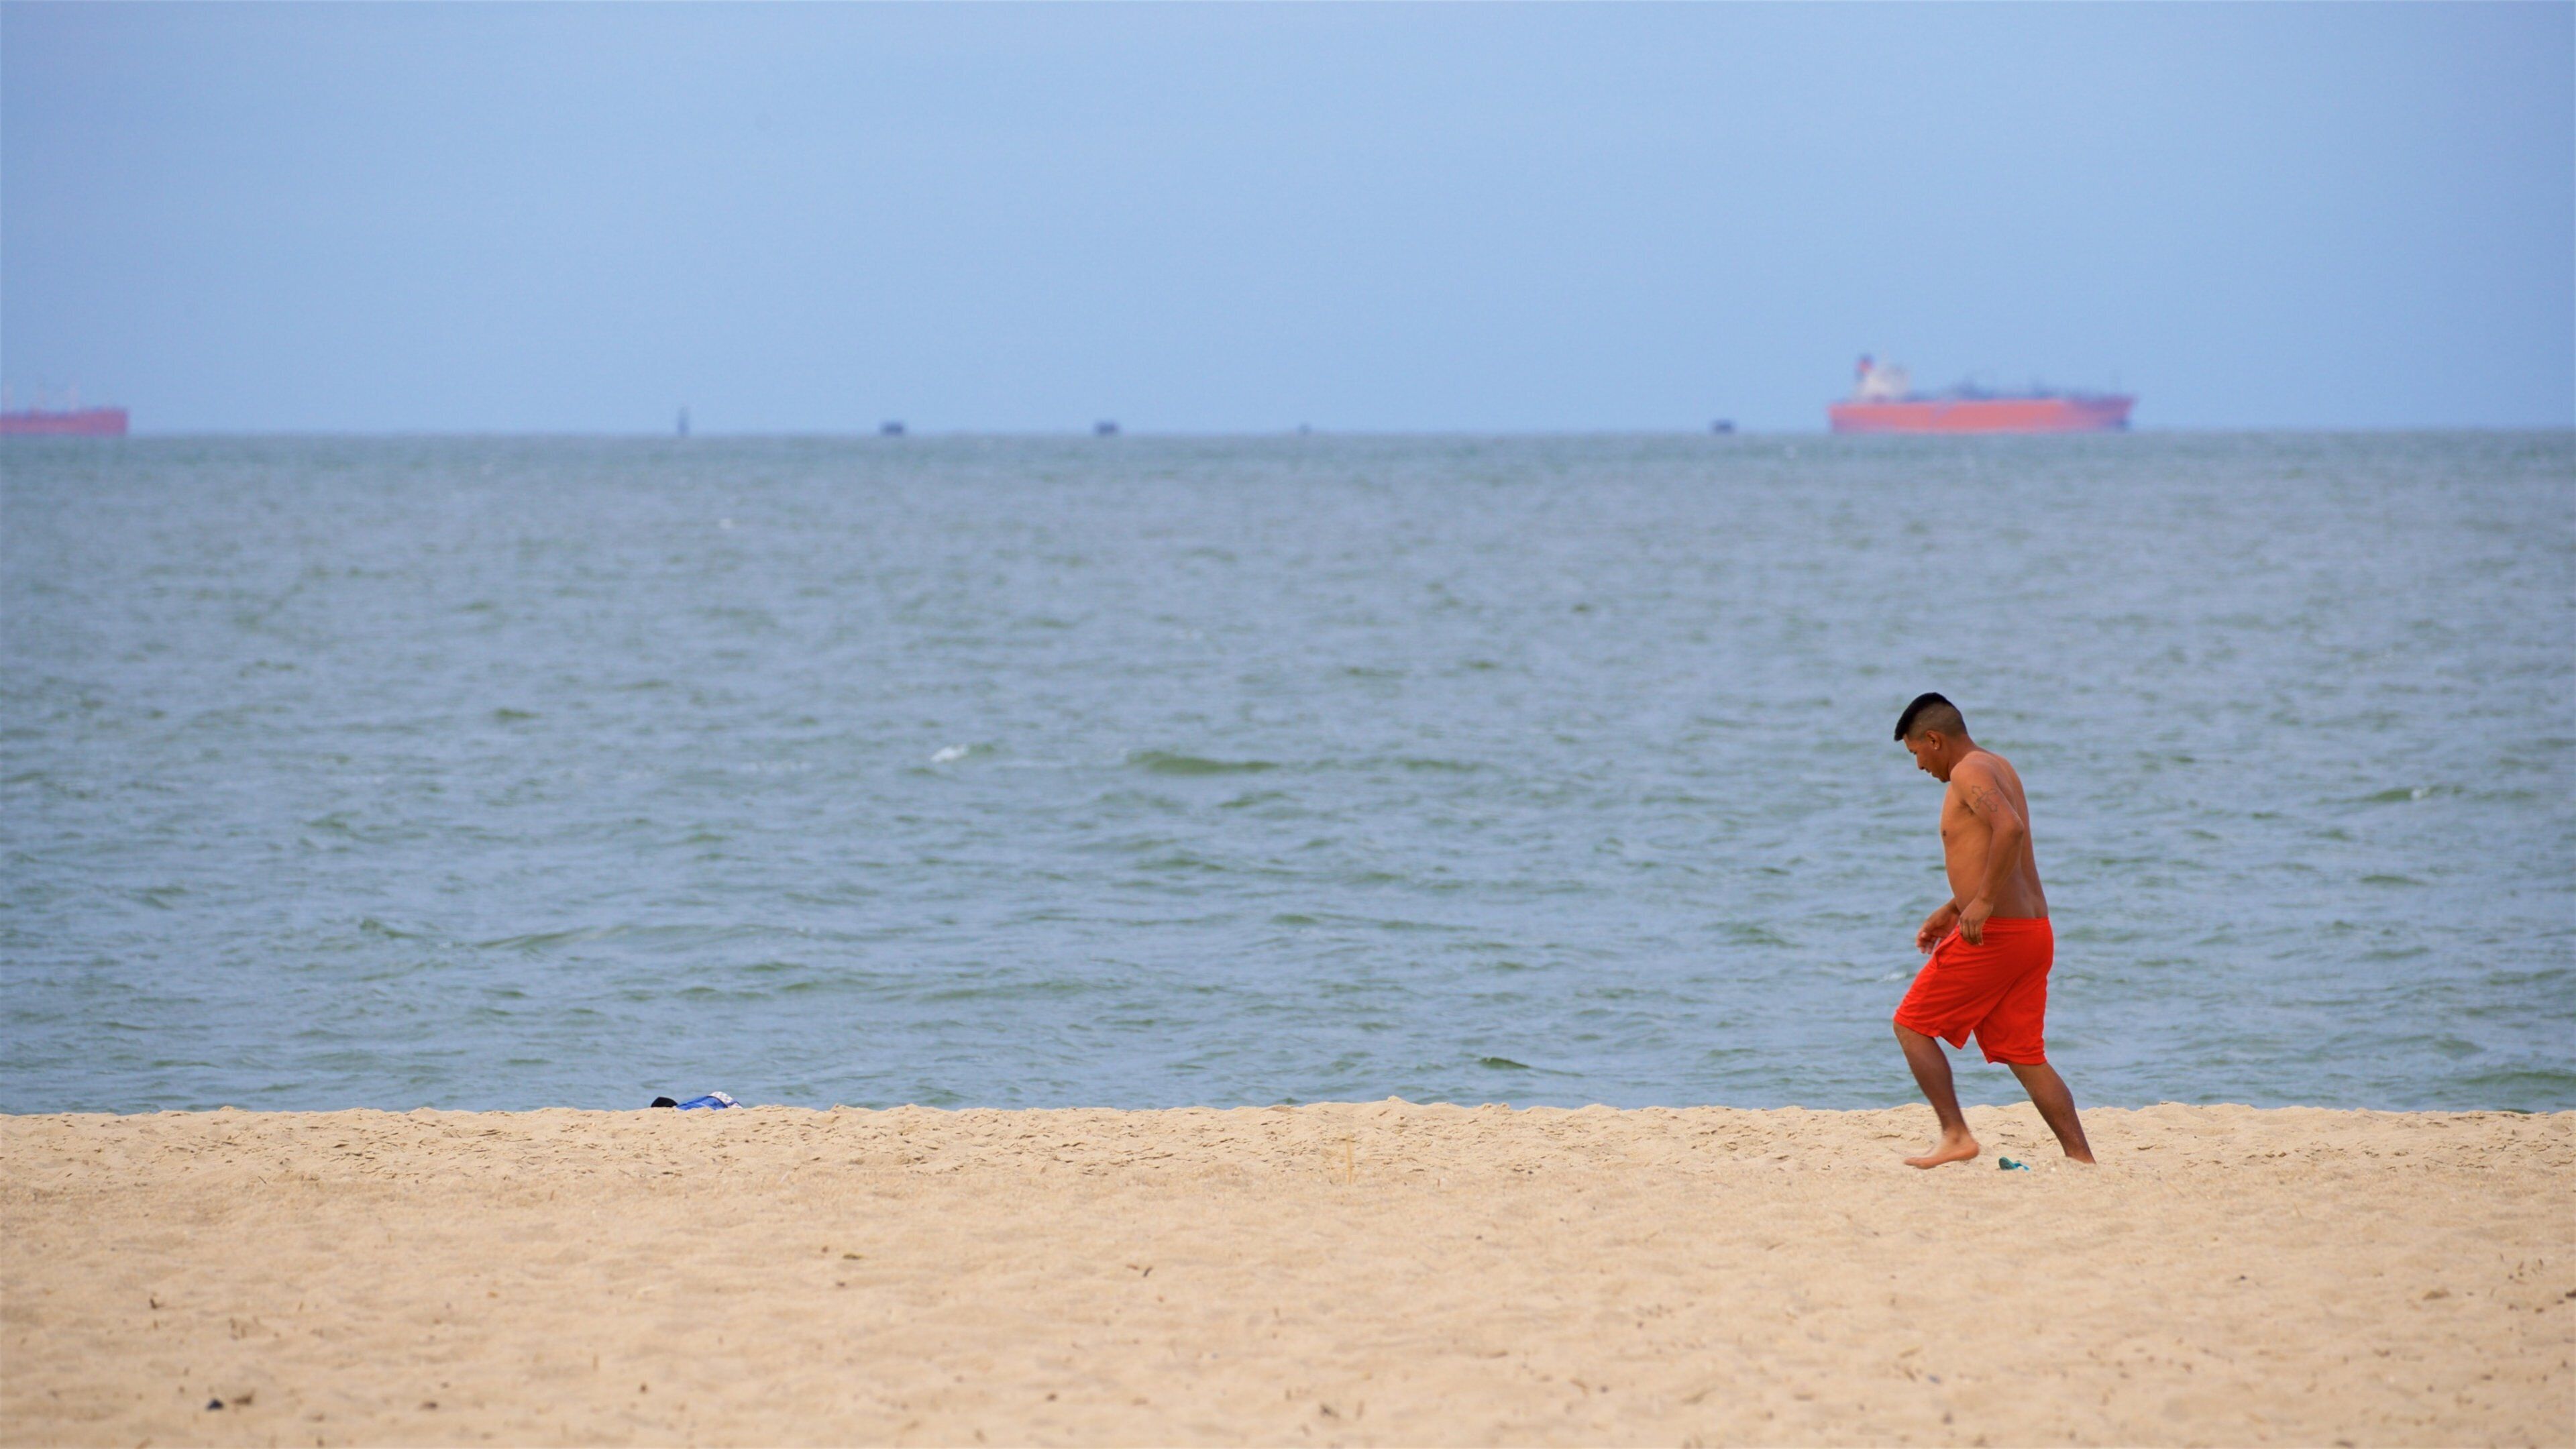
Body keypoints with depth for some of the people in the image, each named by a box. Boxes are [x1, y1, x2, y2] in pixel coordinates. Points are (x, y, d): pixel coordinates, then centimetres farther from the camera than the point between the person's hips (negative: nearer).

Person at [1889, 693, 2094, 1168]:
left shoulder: (1970, 772, -10)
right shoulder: (1998, 767, 21)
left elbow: (2010, 828, -29)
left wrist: (1983, 902, -28)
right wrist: (1951, 910, 32)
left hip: (1994, 934, -9)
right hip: (2035, 931, 9)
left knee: (1913, 1026, 3)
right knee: (2023, 1054, 10)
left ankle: (1956, 1135, -5)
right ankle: (2081, 1157, 2)